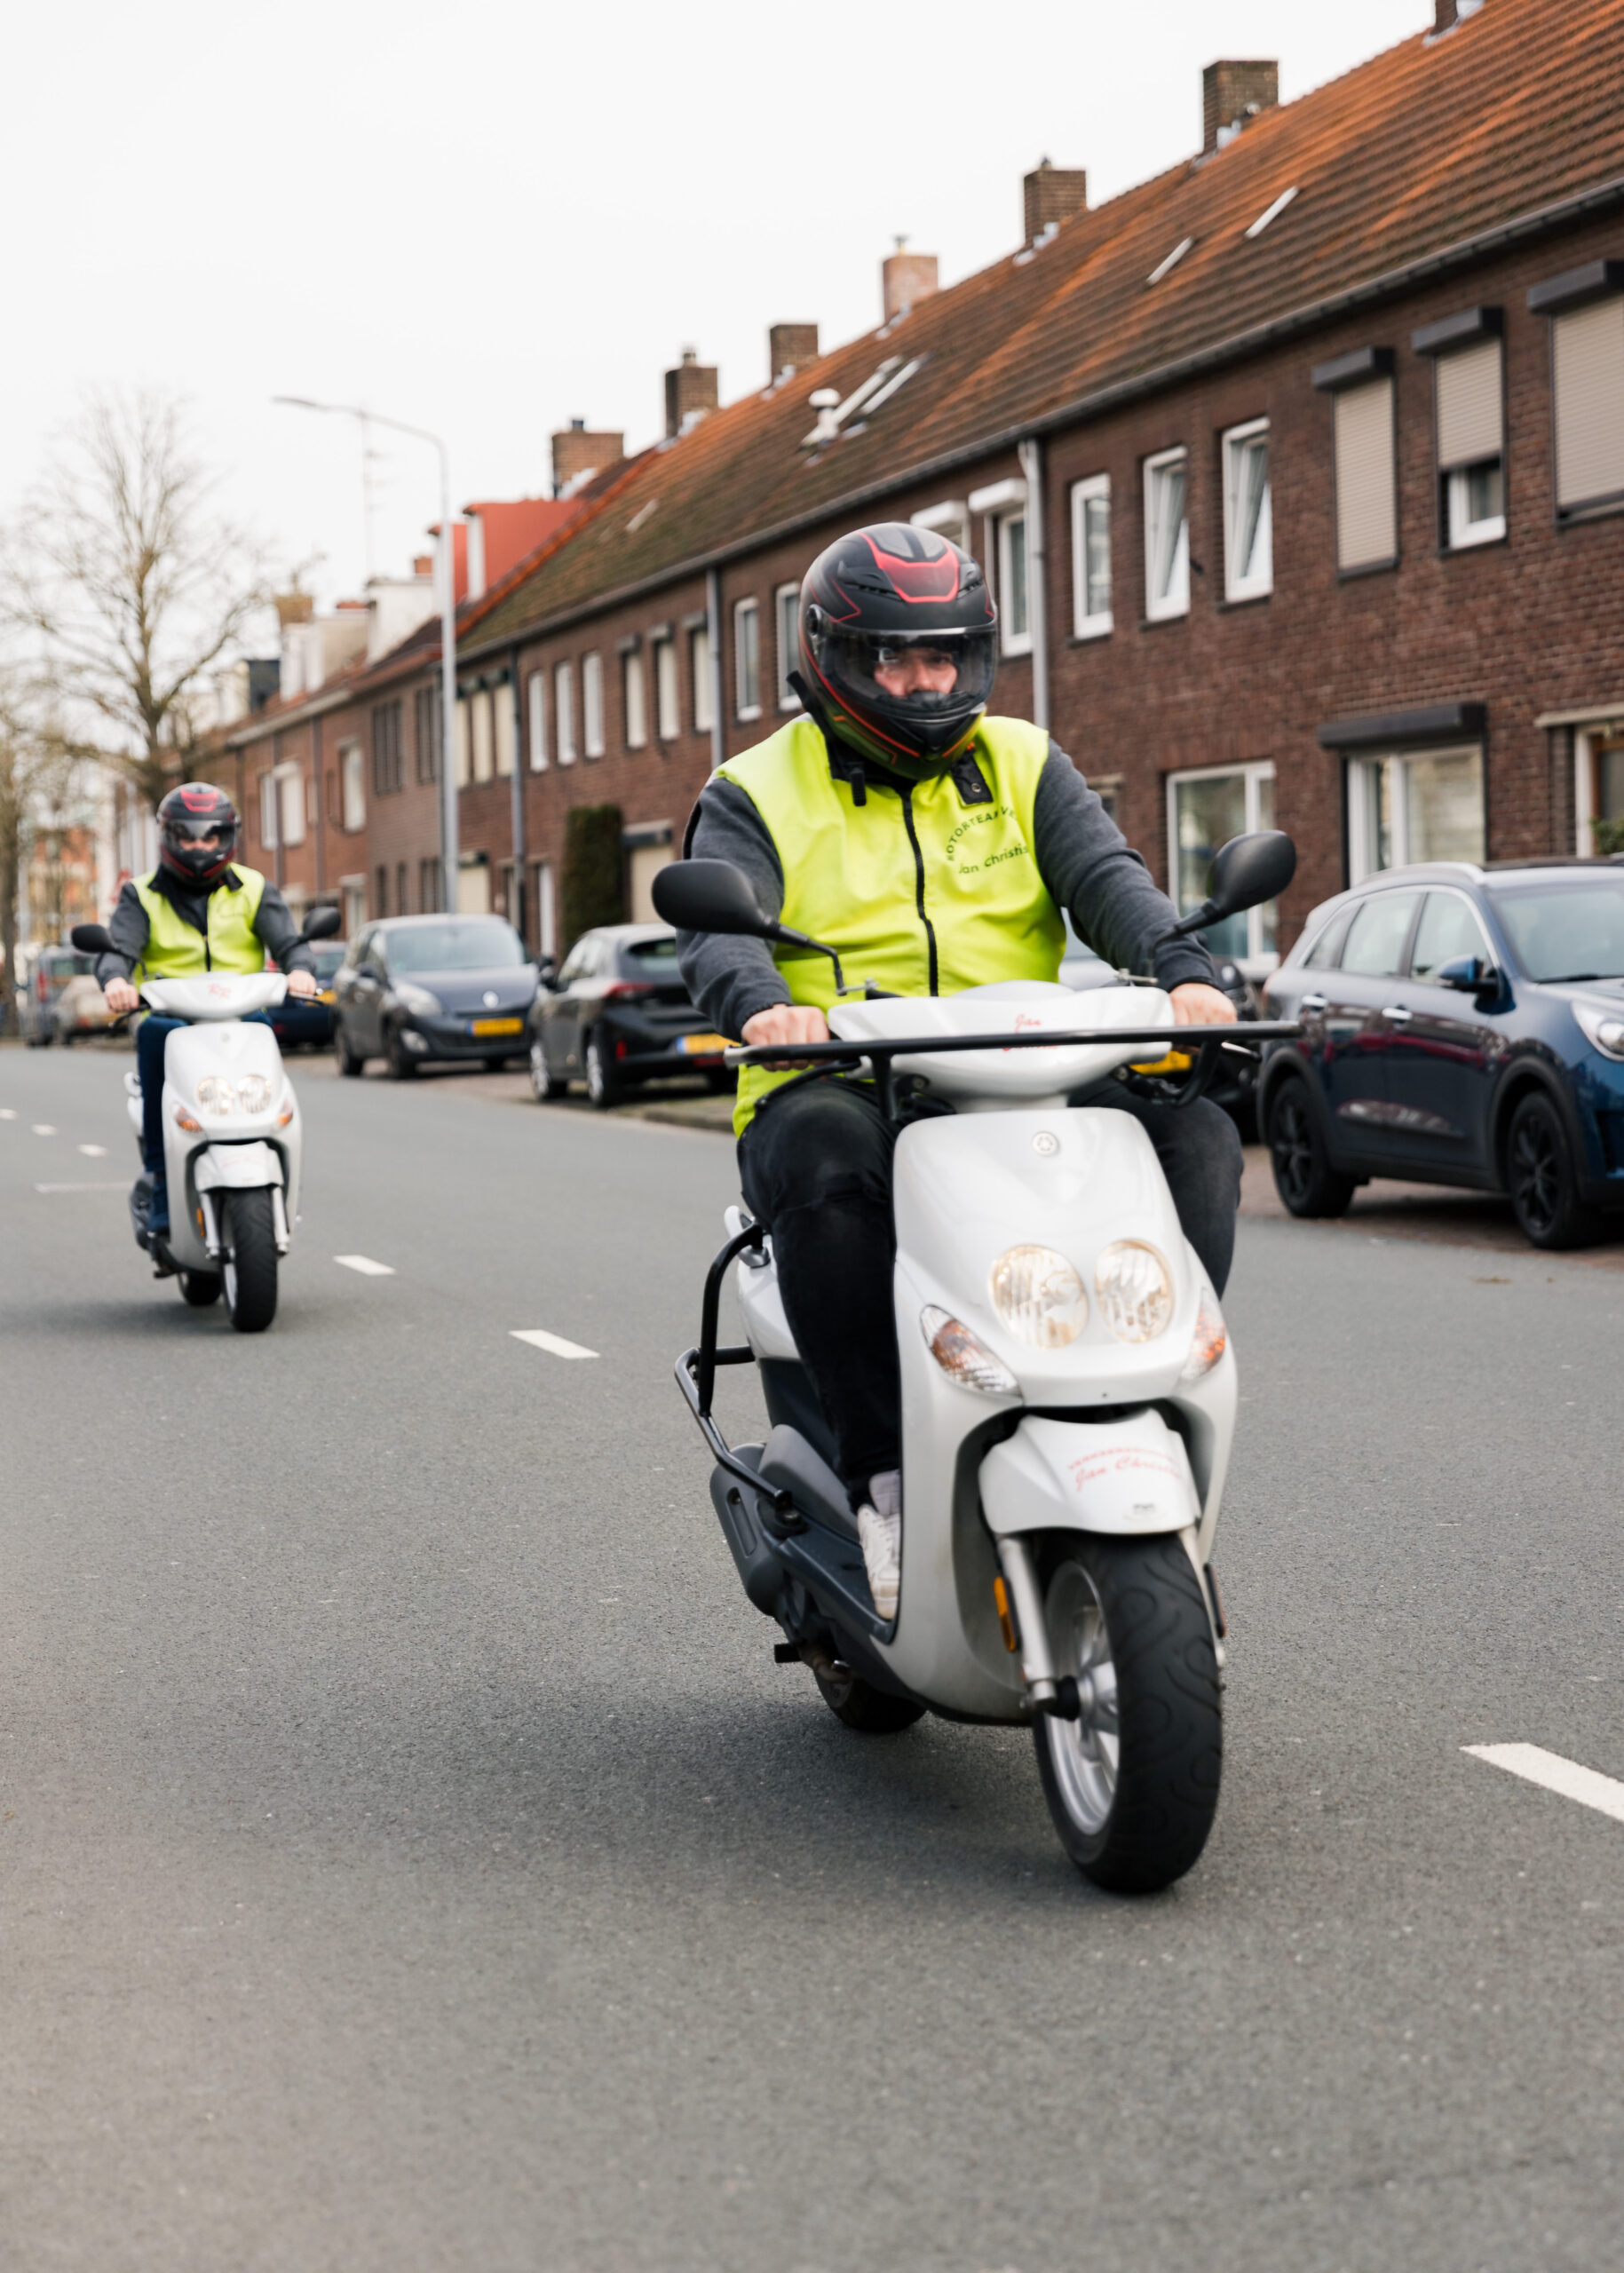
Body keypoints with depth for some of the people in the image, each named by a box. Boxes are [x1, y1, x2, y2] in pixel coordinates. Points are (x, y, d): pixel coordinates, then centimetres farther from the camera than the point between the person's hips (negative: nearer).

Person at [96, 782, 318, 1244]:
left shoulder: (254, 890, 15)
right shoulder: (142, 895, 13)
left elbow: (289, 941, 2)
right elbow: (119, 949, -3)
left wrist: (300, 970, -23)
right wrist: (115, 980, -27)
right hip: (169, 1014, 0)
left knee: (260, 1027, -34)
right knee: (155, 1034, -35)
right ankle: (162, 1180, -30)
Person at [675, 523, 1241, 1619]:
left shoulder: (1023, 767, 16)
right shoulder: (758, 794, 8)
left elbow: (1106, 875, 0)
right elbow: (719, 927, -9)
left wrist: (1184, 970, -22)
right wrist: (762, 1004, -34)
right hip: (834, 1085, -3)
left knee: (1197, 1130, -22)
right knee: (832, 1158, -38)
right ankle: (882, 1472, -29)